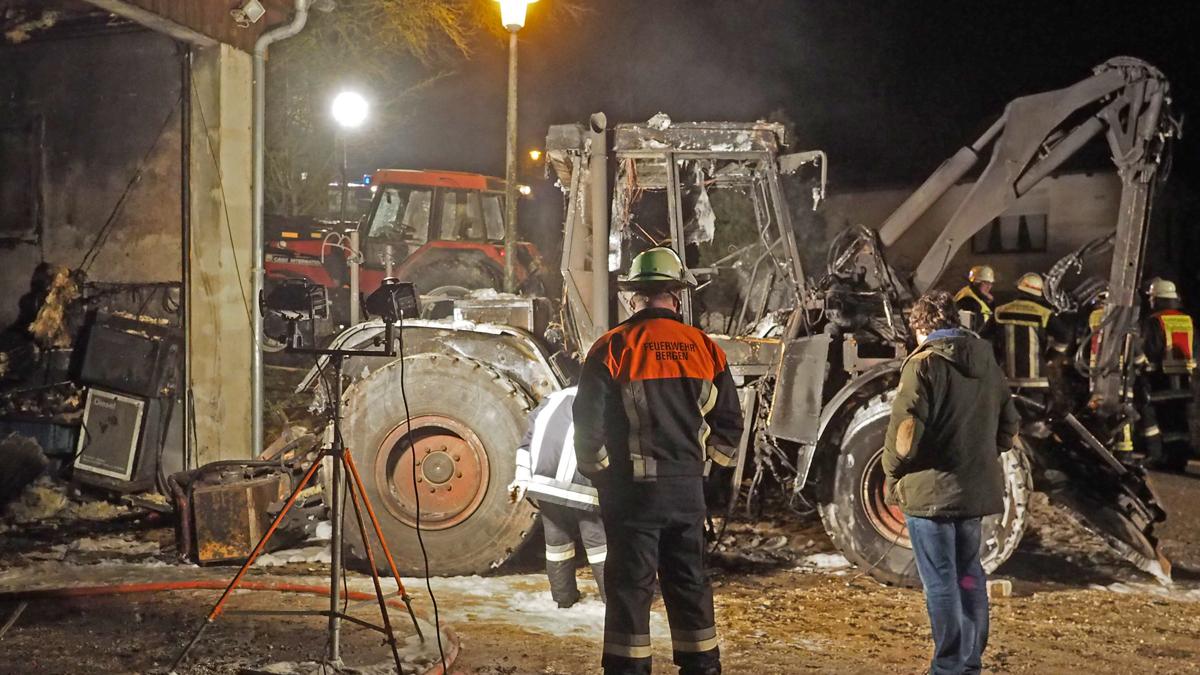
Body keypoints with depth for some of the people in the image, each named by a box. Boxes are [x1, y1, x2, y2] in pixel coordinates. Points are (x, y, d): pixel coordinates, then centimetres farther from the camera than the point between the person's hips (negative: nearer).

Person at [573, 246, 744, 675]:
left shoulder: (612, 348, -9)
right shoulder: (704, 349, 3)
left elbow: (589, 421, -10)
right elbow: (728, 422, 8)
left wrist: (596, 471, 6)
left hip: (632, 488, -3)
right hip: (688, 487, 4)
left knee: (630, 586, 2)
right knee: (689, 583, 13)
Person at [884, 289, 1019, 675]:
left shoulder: (924, 363, -12)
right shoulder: (985, 362, 10)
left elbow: (905, 430, -18)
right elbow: (1008, 426, 15)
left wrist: (892, 473, -4)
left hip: (931, 489, -7)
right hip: (976, 488, 7)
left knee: (941, 583, 0)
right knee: (968, 575, 18)